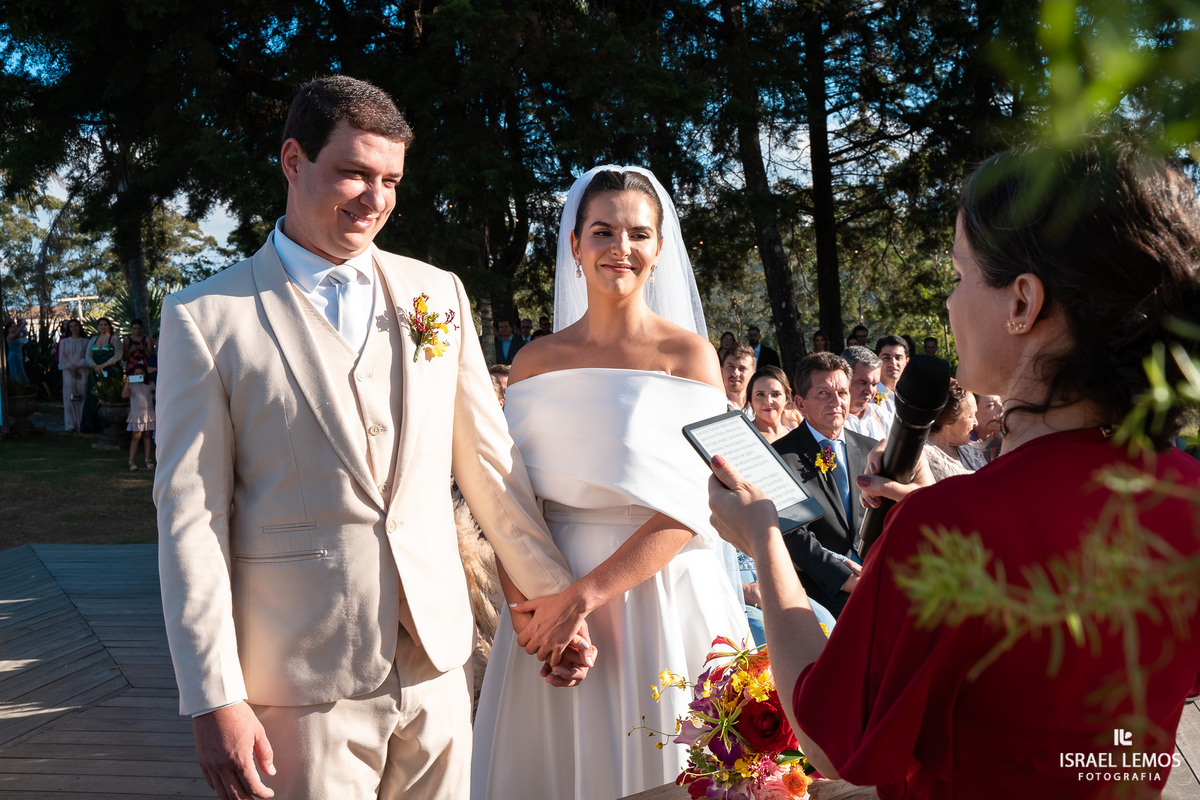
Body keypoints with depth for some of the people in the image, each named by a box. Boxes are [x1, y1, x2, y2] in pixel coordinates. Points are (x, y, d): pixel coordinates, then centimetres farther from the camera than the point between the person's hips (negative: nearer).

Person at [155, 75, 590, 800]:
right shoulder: (205, 317, -4)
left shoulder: (439, 294, 6)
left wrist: (557, 597, 8)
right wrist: (215, 701, -9)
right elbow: (190, 514, -6)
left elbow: (490, 461, 9)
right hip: (299, 685, -3)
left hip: (436, 660, 3)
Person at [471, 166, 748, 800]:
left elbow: (690, 503, -12)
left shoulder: (688, 355, -4)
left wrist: (587, 593, -21)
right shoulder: (535, 361, 4)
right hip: (553, 600, 2)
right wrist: (533, 602, -15)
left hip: (662, 592, -2)